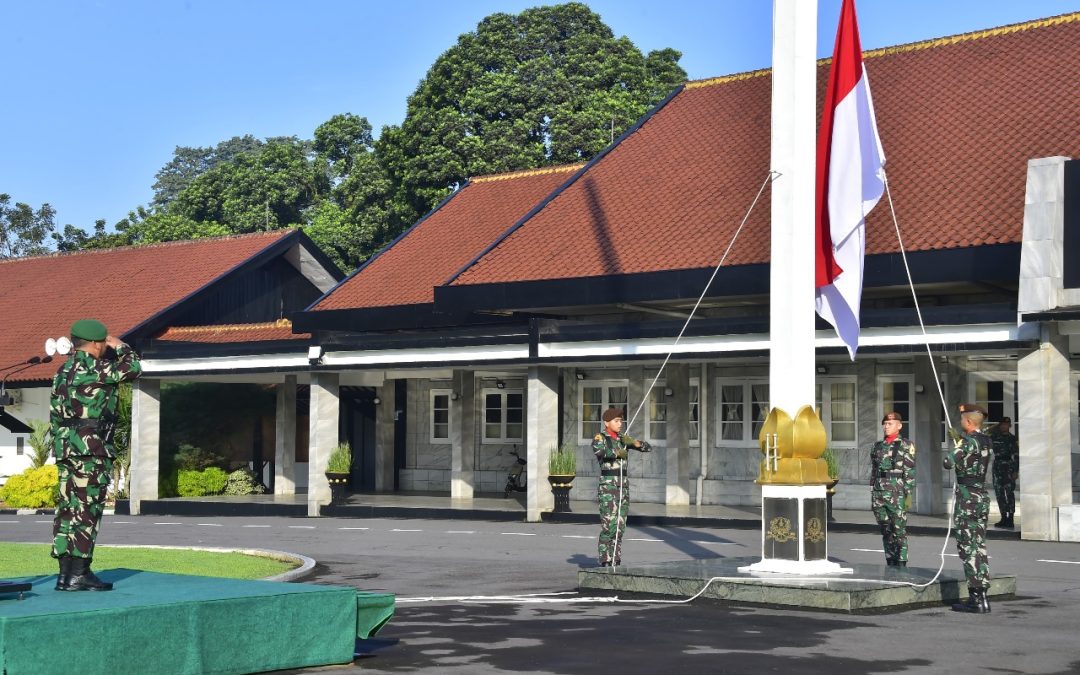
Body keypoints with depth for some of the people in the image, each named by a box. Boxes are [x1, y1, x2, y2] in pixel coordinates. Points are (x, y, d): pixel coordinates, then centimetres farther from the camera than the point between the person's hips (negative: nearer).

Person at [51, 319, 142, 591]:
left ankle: (65, 574, 10)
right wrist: (121, 347, 13)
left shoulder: (63, 371, 15)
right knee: (87, 510, -6)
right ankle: (79, 574, -7)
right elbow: (133, 369, -3)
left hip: (65, 446, 9)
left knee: (67, 508, 8)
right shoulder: (96, 368, -11)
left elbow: (54, 414, 17)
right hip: (91, 448, -9)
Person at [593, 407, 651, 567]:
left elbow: (647, 447, 8)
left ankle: (616, 561, 13)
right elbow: (597, 450, -31)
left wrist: (632, 442, -11)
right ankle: (605, 562, -5)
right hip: (607, 485, -7)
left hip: (623, 486, 7)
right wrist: (617, 452, -22)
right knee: (609, 526, -11)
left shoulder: (622, 438, 13)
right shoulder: (600, 437, -6)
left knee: (620, 526, 6)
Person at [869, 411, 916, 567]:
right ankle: (890, 564, 15)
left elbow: (910, 472, -5)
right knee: (886, 531, 9)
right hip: (879, 494, 5)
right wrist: (872, 496, 13)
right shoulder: (877, 446, 14)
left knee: (899, 531, -2)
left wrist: (907, 494, -11)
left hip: (897, 494, -5)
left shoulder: (906, 445, -1)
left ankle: (901, 565, 2)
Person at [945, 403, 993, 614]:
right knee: (979, 546, 13)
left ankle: (976, 599, -5)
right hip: (982, 496, 8)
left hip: (967, 498, -8)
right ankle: (982, 596, 16)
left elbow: (949, 462, -18)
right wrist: (958, 439, 32)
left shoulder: (969, 441, -16)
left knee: (968, 548, -5)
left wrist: (954, 445, -1)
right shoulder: (985, 441, 10)